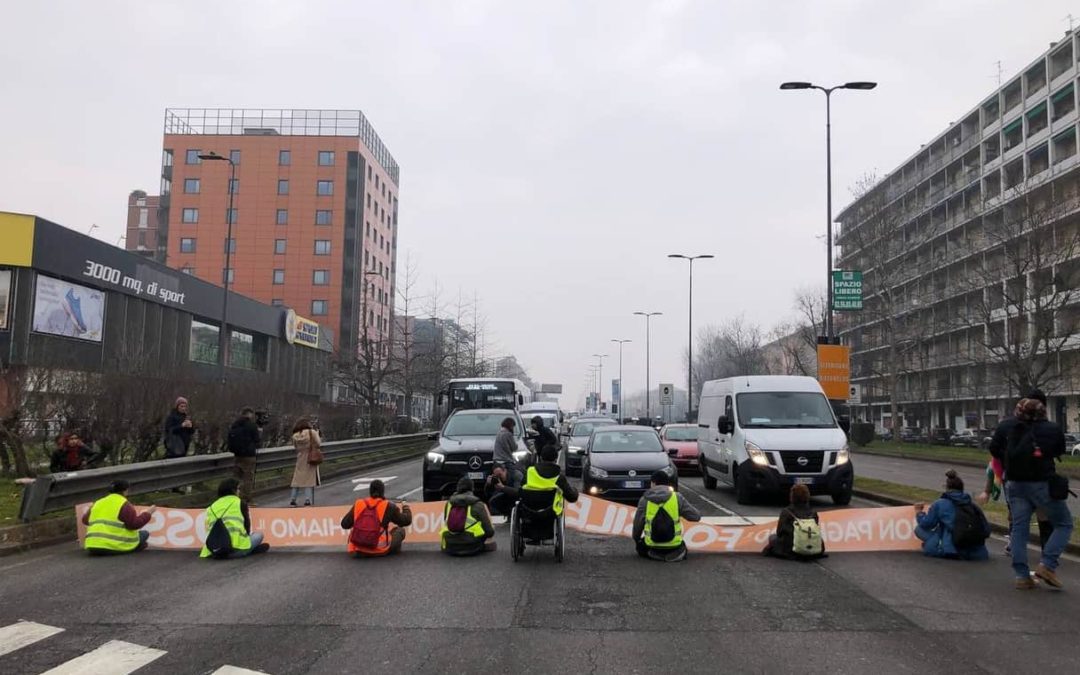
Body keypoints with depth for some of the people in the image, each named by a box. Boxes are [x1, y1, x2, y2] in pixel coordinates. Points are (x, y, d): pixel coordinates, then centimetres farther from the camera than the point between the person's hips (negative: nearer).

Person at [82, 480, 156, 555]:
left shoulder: (98, 503, 14)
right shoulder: (124, 505, -6)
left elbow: (85, 520, 25)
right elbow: (134, 524, -12)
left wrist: (89, 511, 45)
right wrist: (148, 514, 1)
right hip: (115, 547, -6)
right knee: (144, 534, 10)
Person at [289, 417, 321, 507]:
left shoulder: (295, 436, -3)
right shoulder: (312, 432, -10)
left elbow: (295, 446, 2)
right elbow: (318, 443, -9)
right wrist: (317, 434, 6)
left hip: (300, 460, 2)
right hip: (310, 459, -2)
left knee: (297, 479, 11)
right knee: (309, 479, 3)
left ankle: (292, 500, 9)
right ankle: (307, 500, -5)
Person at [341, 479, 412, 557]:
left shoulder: (358, 504, 2)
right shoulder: (388, 506, -4)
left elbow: (345, 524, 6)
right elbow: (406, 521, 5)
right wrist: (406, 507, 25)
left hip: (358, 551, 2)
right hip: (380, 551, -2)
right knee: (400, 530, 20)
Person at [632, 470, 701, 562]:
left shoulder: (644, 500, -5)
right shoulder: (677, 497, -6)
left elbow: (638, 524, 1)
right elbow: (696, 516, -1)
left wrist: (636, 540, 20)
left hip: (652, 547, -1)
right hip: (674, 546, 1)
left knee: (641, 547, 32)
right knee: (682, 549, 36)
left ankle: (655, 554, 9)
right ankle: (674, 553, 9)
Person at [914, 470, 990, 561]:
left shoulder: (940, 504, 2)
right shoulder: (972, 505, 15)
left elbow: (926, 524, 6)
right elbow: (986, 530, 16)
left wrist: (919, 513, 28)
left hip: (951, 551, -5)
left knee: (919, 529, 4)